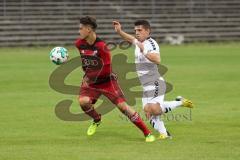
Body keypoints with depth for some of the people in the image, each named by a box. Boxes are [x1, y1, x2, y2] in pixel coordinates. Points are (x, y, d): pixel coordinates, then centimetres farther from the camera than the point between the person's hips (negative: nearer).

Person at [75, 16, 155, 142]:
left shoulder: (101, 46, -23)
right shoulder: (79, 44, -6)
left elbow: (106, 70, -21)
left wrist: (89, 77, -18)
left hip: (106, 81, -4)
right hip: (90, 81, 4)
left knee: (122, 105, -12)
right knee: (83, 101, -24)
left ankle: (147, 133, -4)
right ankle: (97, 120, 10)